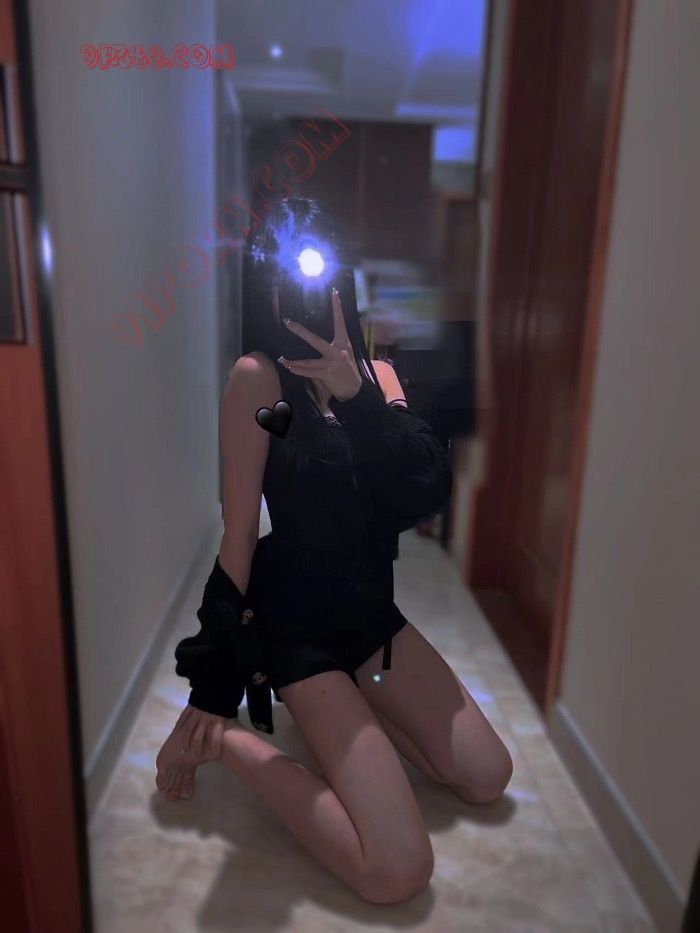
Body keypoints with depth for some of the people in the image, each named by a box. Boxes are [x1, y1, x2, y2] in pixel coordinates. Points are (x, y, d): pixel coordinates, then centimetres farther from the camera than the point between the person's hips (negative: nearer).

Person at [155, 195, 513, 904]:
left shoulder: (375, 374, 4)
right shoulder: (258, 376, -15)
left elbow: (430, 492, -9)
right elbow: (239, 532, -15)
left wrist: (356, 394, -23)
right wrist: (211, 693, -10)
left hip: (372, 608, 7)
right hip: (297, 623, -6)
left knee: (487, 777, 11)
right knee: (398, 872, -10)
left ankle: (341, 715, 24)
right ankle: (223, 740, 4)